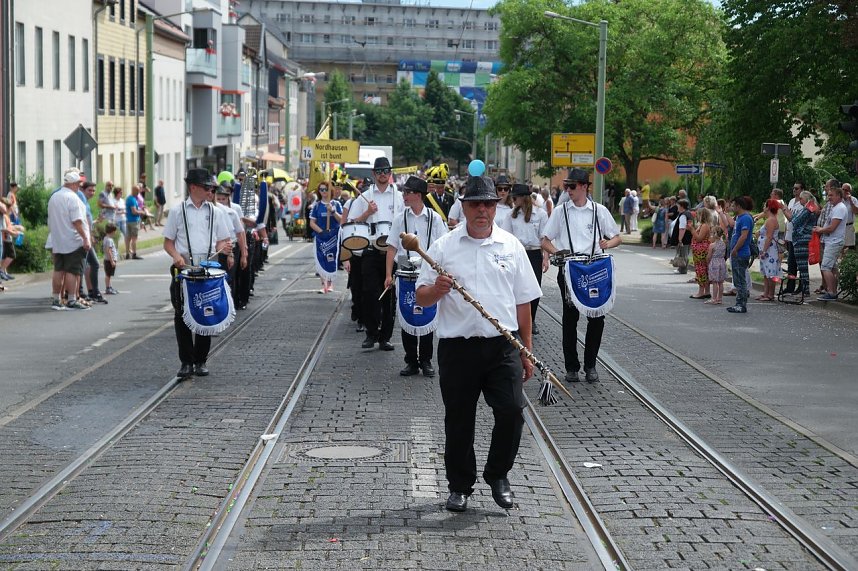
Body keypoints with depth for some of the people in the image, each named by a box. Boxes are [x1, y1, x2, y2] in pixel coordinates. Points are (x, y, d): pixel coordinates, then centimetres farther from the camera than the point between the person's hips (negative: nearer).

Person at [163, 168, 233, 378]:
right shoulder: (178, 212, 5)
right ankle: (186, 362, 7)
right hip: (183, 269, -1)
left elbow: (221, 241, 11)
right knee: (182, 316, -1)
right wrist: (176, 256, -13)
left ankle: (200, 361, 14)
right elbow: (168, 242, 7)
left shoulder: (215, 212, 10)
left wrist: (224, 248, -12)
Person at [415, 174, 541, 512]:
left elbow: (523, 303, 12)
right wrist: (436, 290, -19)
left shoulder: (511, 246, 9)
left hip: (503, 345, 1)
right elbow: (421, 299, 5)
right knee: (459, 420, 7)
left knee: (512, 411, -8)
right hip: (457, 346, -1)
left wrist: (527, 352, 10)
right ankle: (460, 486, 23)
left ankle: (497, 475, 16)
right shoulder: (443, 247, 4)